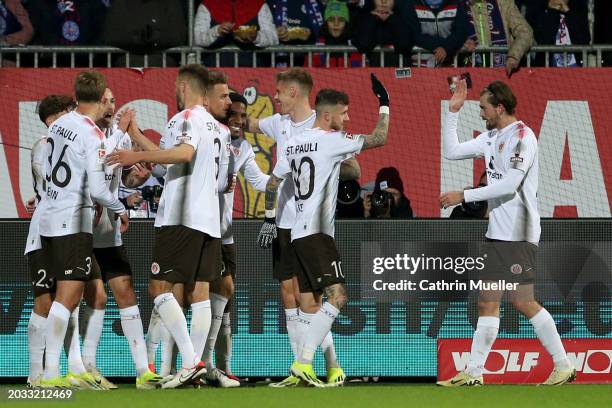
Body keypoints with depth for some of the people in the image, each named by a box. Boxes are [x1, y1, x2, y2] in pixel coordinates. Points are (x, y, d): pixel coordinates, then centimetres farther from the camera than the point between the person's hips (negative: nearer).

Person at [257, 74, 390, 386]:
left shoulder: (293, 144, 15)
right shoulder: (331, 140, -9)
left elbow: (273, 183, 22)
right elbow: (378, 139, -4)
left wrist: (269, 220, 30)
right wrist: (384, 105, 8)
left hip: (299, 233, 9)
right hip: (317, 232, -9)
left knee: (309, 308, 10)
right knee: (336, 297, -15)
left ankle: (301, 368, 5)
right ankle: (303, 362, -23)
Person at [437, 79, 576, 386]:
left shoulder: (522, 136, -12)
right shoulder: (491, 137, 15)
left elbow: (509, 184, -21)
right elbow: (451, 151, 23)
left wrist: (463, 196, -18)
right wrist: (452, 112, 14)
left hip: (518, 234, -9)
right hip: (497, 233, 9)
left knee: (522, 301, -9)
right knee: (487, 303, 6)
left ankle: (564, 366, -2)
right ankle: (473, 373, 7)